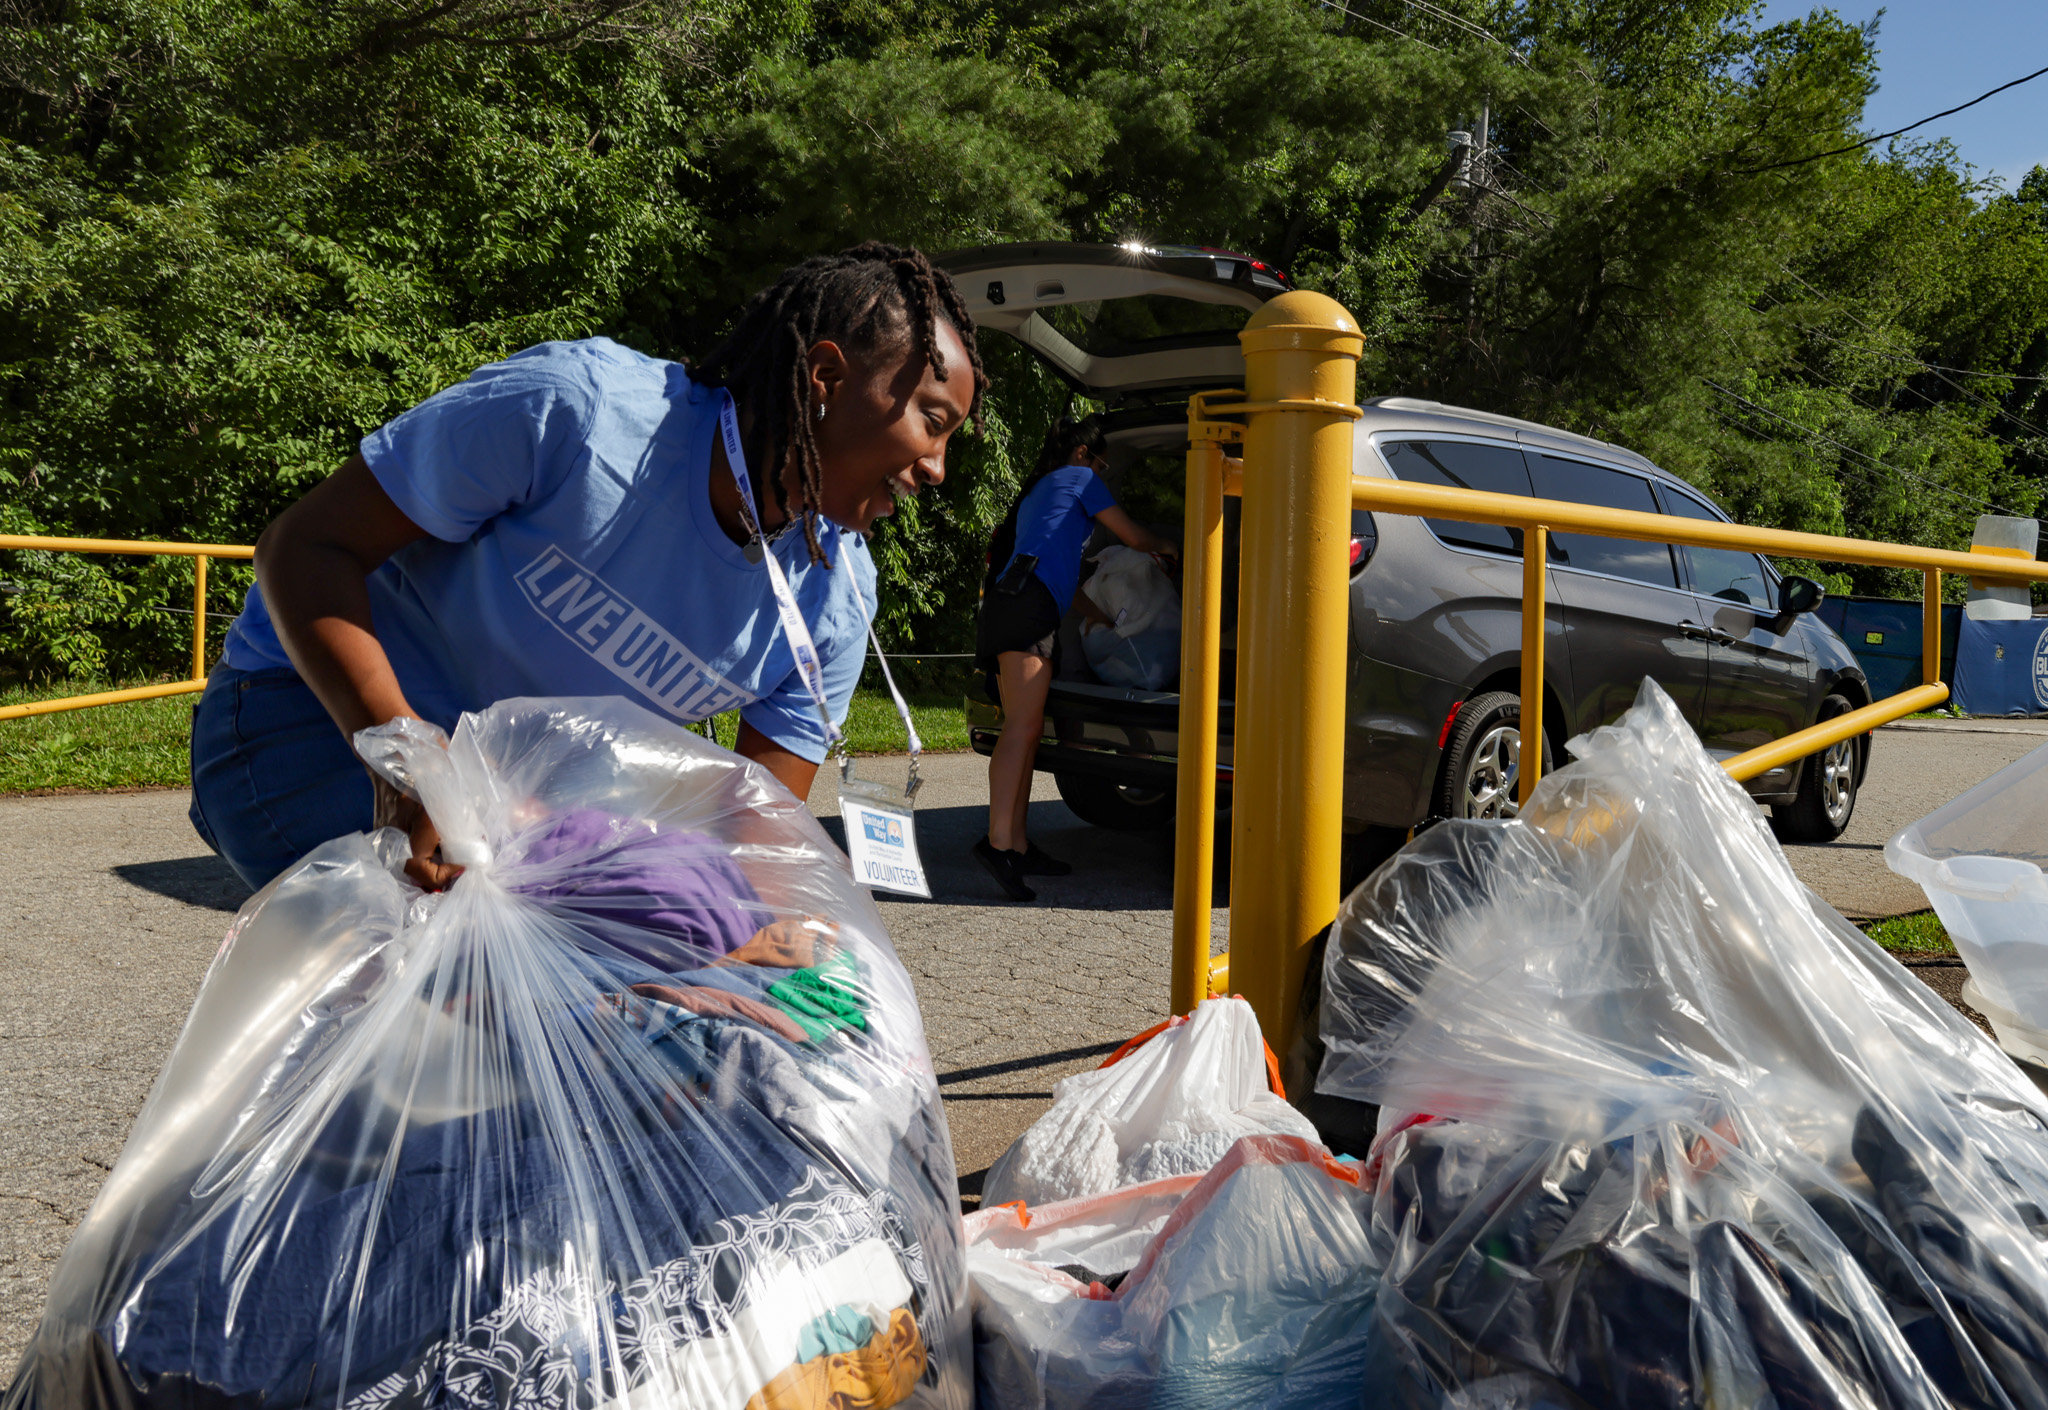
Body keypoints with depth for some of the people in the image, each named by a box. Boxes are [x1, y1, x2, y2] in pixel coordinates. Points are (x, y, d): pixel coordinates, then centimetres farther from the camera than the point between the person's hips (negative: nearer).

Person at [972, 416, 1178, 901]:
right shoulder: (1078, 479, 11)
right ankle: (999, 840, -28)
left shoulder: (1039, 490, 35)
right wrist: (1168, 548, 35)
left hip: (1007, 604, 9)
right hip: (1027, 606, -9)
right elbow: (1135, 537, 14)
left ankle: (1017, 846, 4)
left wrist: (1104, 617, 48)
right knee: (1022, 726, -18)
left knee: (1025, 729, 6)